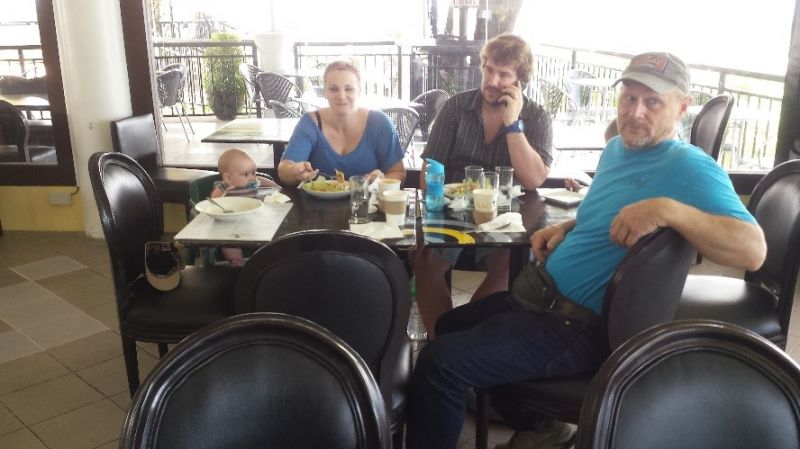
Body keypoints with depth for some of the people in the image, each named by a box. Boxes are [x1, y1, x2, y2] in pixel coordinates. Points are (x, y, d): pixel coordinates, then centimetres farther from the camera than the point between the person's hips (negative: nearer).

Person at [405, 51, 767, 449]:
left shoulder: (689, 167, -16)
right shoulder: (616, 149, 11)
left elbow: (753, 250, -27)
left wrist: (669, 209, -37)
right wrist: (565, 228, 6)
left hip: (576, 324, -10)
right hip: (537, 292, 10)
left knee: (441, 362, -21)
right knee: (448, 327, 27)